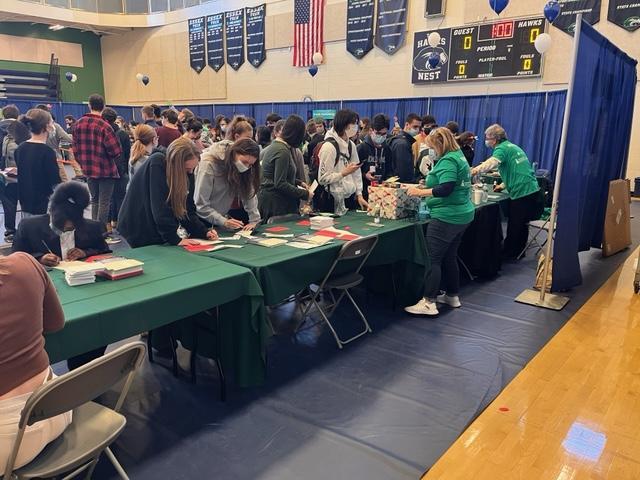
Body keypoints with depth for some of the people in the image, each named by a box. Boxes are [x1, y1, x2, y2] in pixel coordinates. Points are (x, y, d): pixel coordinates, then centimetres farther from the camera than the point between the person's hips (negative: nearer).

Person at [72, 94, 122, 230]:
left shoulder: (78, 124, 2)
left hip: (89, 169, 6)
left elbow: (75, 147, 9)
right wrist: (114, 158, 2)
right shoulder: (104, 126, -17)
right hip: (106, 170, -6)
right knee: (104, 202, 2)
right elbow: (116, 150, -20)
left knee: (95, 200, 19)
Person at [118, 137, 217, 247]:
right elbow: (159, 208, -29)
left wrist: (204, 232, -15)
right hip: (137, 232, -5)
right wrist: (175, 239, -30)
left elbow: (187, 208, -3)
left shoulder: (187, 172, -6)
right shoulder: (156, 164, -24)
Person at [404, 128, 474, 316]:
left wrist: (420, 192, -18)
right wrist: (427, 187, 14)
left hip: (446, 217, -10)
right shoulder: (459, 157, 15)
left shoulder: (448, 161, -16)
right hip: (462, 215, 10)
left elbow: (445, 189, -26)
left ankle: (429, 302, -4)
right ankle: (453, 295, 28)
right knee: (449, 257, 18)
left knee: (433, 259, -6)